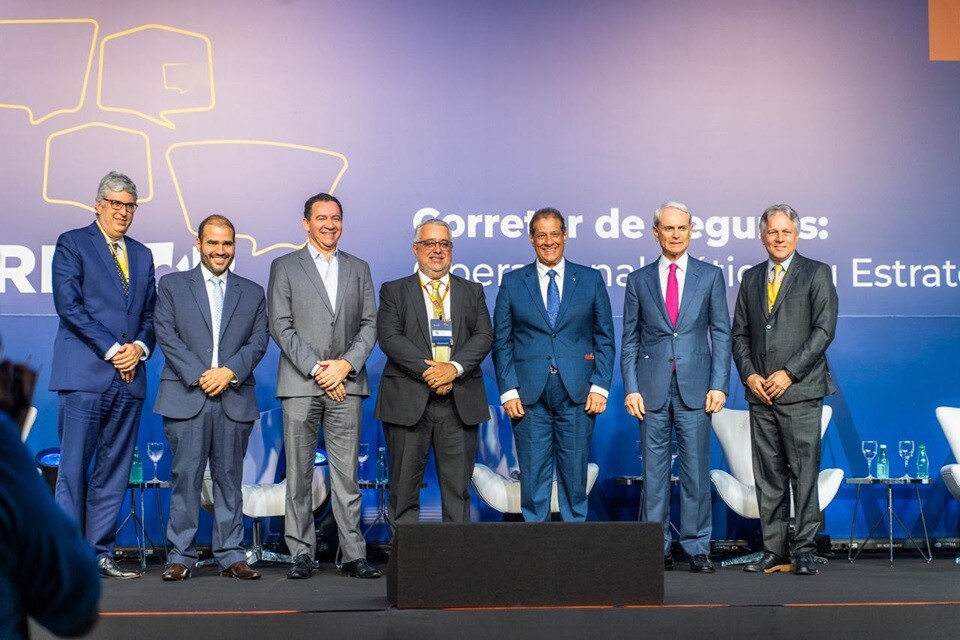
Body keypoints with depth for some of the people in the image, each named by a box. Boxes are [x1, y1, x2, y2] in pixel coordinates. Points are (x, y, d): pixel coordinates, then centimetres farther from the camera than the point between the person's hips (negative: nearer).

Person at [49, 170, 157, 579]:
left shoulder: (142, 255, 20)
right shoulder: (72, 244, 3)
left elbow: (150, 313, 17)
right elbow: (69, 305, -7)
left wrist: (140, 346, -4)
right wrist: (111, 349, -12)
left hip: (129, 376, 5)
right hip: (85, 373, -5)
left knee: (114, 470, 5)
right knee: (74, 468, -5)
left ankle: (100, 555, 10)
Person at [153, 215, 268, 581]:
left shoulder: (252, 293, 16)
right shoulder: (172, 285, 10)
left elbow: (258, 341, 6)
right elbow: (166, 335, 0)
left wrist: (229, 371, -10)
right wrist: (198, 376, -10)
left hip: (235, 399, 2)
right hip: (186, 396, -2)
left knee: (230, 479, 5)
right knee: (185, 478, -2)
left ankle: (231, 556, 9)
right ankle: (180, 556, 5)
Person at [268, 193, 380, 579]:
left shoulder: (359, 269, 15)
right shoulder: (284, 267, 6)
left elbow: (369, 324, 9)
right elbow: (281, 327, -2)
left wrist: (346, 364, -7)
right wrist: (316, 369, -10)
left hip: (346, 384, 2)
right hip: (300, 384, -2)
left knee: (347, 474, 1)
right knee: (299, 474, 1)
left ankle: (354, 555, 3)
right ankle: (302, 554, 8)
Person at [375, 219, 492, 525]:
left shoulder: (473, 292, 15)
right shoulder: (393, 291, 9)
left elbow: (483, 336, 3)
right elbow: (389, 337, -5)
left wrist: (454, 367, -14)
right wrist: (428, 370, -16)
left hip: (460, 402, 2)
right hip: (408, 401, -1)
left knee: (458, 486, 3)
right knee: (404, 486, 2)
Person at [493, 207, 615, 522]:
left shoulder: (591, 280, 8)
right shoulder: (513, 282, 8)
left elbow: (605, 338, 8)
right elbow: (502, 341, 6)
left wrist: (600, 386, -2)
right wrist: (508, 390, -3)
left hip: (577, 393, 0)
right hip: (529, 395, 0)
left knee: (575, 475, 4)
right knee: (533, 475, 2)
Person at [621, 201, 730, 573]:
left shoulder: (710, 277, 8)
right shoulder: (639, 280, 9)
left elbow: (721, 334, 5)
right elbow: (629, 340, 8)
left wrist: (719, 385, -4)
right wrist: (631, 388, -1)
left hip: (695, 388, -1)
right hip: (652, 389, 1)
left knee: (696, 472, 1)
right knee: (654, 472, 3)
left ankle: (697, 548, 9)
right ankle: (657, 548, 10)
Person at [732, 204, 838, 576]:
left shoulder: (816, 274, 4)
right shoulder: (751, 278, 17)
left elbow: (824, 329, -5)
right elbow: (739, 333, 16)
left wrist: (788, 373, -11)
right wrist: (749, 375, 0)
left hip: (800, 391, -4)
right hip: (760, 392, 4)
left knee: (804, 473, -5)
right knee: (767, 476, 5)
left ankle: (804, 550, 1)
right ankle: (773, 552, 9)